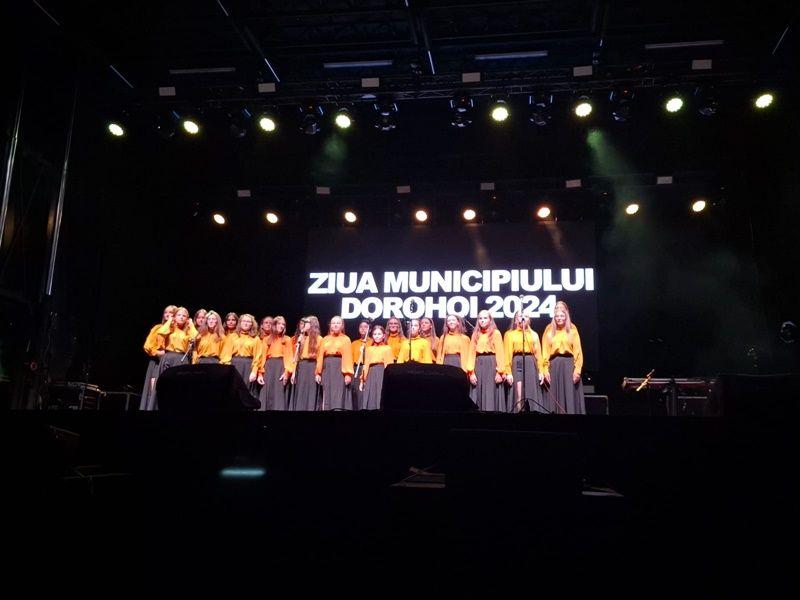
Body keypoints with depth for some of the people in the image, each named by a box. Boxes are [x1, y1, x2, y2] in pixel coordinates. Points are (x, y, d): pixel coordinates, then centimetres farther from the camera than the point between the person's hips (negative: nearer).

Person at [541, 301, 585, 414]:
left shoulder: (572, 329, 6)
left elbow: (578, 351, 2)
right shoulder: (549, 330, 8)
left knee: (570, 396, -1)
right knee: (554, 397, 1)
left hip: (569, 364, -1)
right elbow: (545, 351, 5)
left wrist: (577, 369, -8)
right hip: (554, 365, 1)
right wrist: (545, 369, -4)